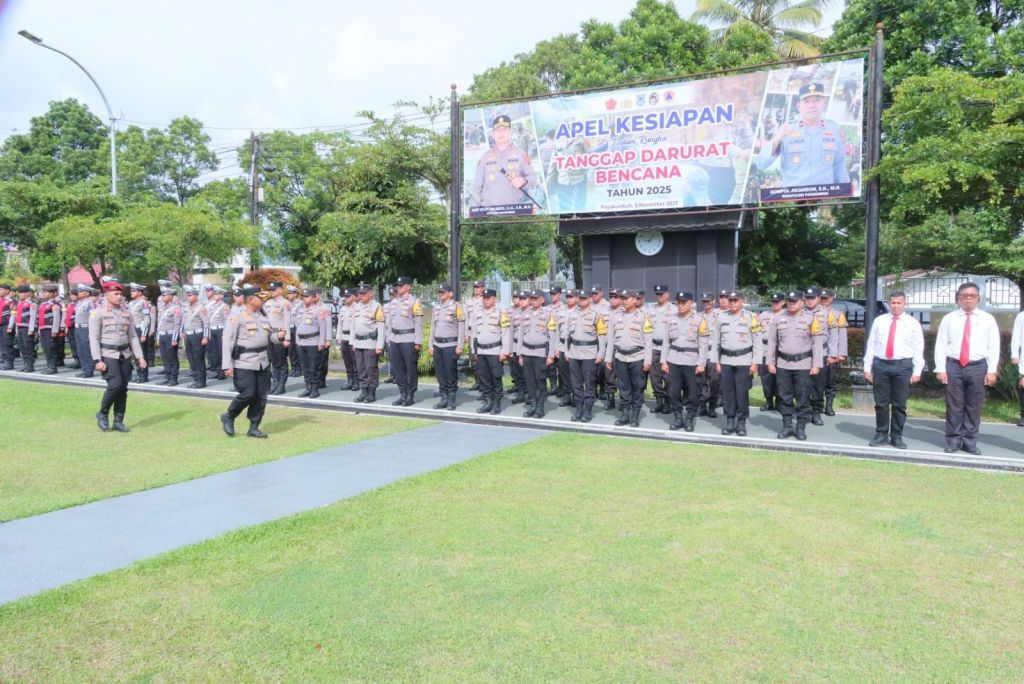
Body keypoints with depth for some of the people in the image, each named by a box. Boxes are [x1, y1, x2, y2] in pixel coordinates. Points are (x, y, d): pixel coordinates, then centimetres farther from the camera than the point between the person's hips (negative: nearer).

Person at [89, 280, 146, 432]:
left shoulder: (126, 312, 10)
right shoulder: (97, 312, -5)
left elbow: (133, 336, 12)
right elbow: (93, 338, -8)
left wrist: (140, 356, 4)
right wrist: (98, 360, -15)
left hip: (125, 355, 5)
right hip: (108, 355, -5)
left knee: (123, 389, 5)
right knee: (115, 384, -18)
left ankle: (118, 421, 15)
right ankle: (103, 414, 5)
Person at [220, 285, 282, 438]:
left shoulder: (263, 315, 11)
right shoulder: (237, 315, -9)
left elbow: (270, 335, 21)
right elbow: (227, 341, -12)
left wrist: (279, 336, -4)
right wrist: (227, 365, -18)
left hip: (263, 362, 7)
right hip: (244, 362, -7)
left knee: (261, 396, 6)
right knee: (247, 394, -10)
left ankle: (254, 428, 17)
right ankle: (228, 417, 16)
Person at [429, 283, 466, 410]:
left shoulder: (456, 307, -5)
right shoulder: (436, 308, 13)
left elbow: (461, 328, -8)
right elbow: (433, 327, 17)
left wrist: (460, 346, -12)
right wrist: (430, 345, 12)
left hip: (451, 345, -6)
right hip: (437, 345, 6)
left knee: (451, 373, -2)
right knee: (440, 372, 7)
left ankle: (451, 400, 6)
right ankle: (444, 398, 16)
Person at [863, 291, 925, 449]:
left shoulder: (912, 323, 5)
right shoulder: (879, 321, 9)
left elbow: (918, 349, 2)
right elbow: (870, 345, 7)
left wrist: (917, 371, -5)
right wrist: (867, 368, 2)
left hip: (903, 366, -1)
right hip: (880, 365, 1)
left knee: (899, 405, 4)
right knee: (881, 403, 6)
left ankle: (896, 436, 15)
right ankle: (881, 434, 16)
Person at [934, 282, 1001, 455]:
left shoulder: (987, 319, 6)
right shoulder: (949, 318, 5)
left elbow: (993, 346, 4)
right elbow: (940, 345, 2)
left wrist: (992, 370, -3)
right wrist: (941, 369, -4)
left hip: (978, 367, 1)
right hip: (953, 366, 0)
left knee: (974, 407, 5)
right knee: (954, 406, 4)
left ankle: (970, 442, 15)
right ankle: (953, 441, 12)